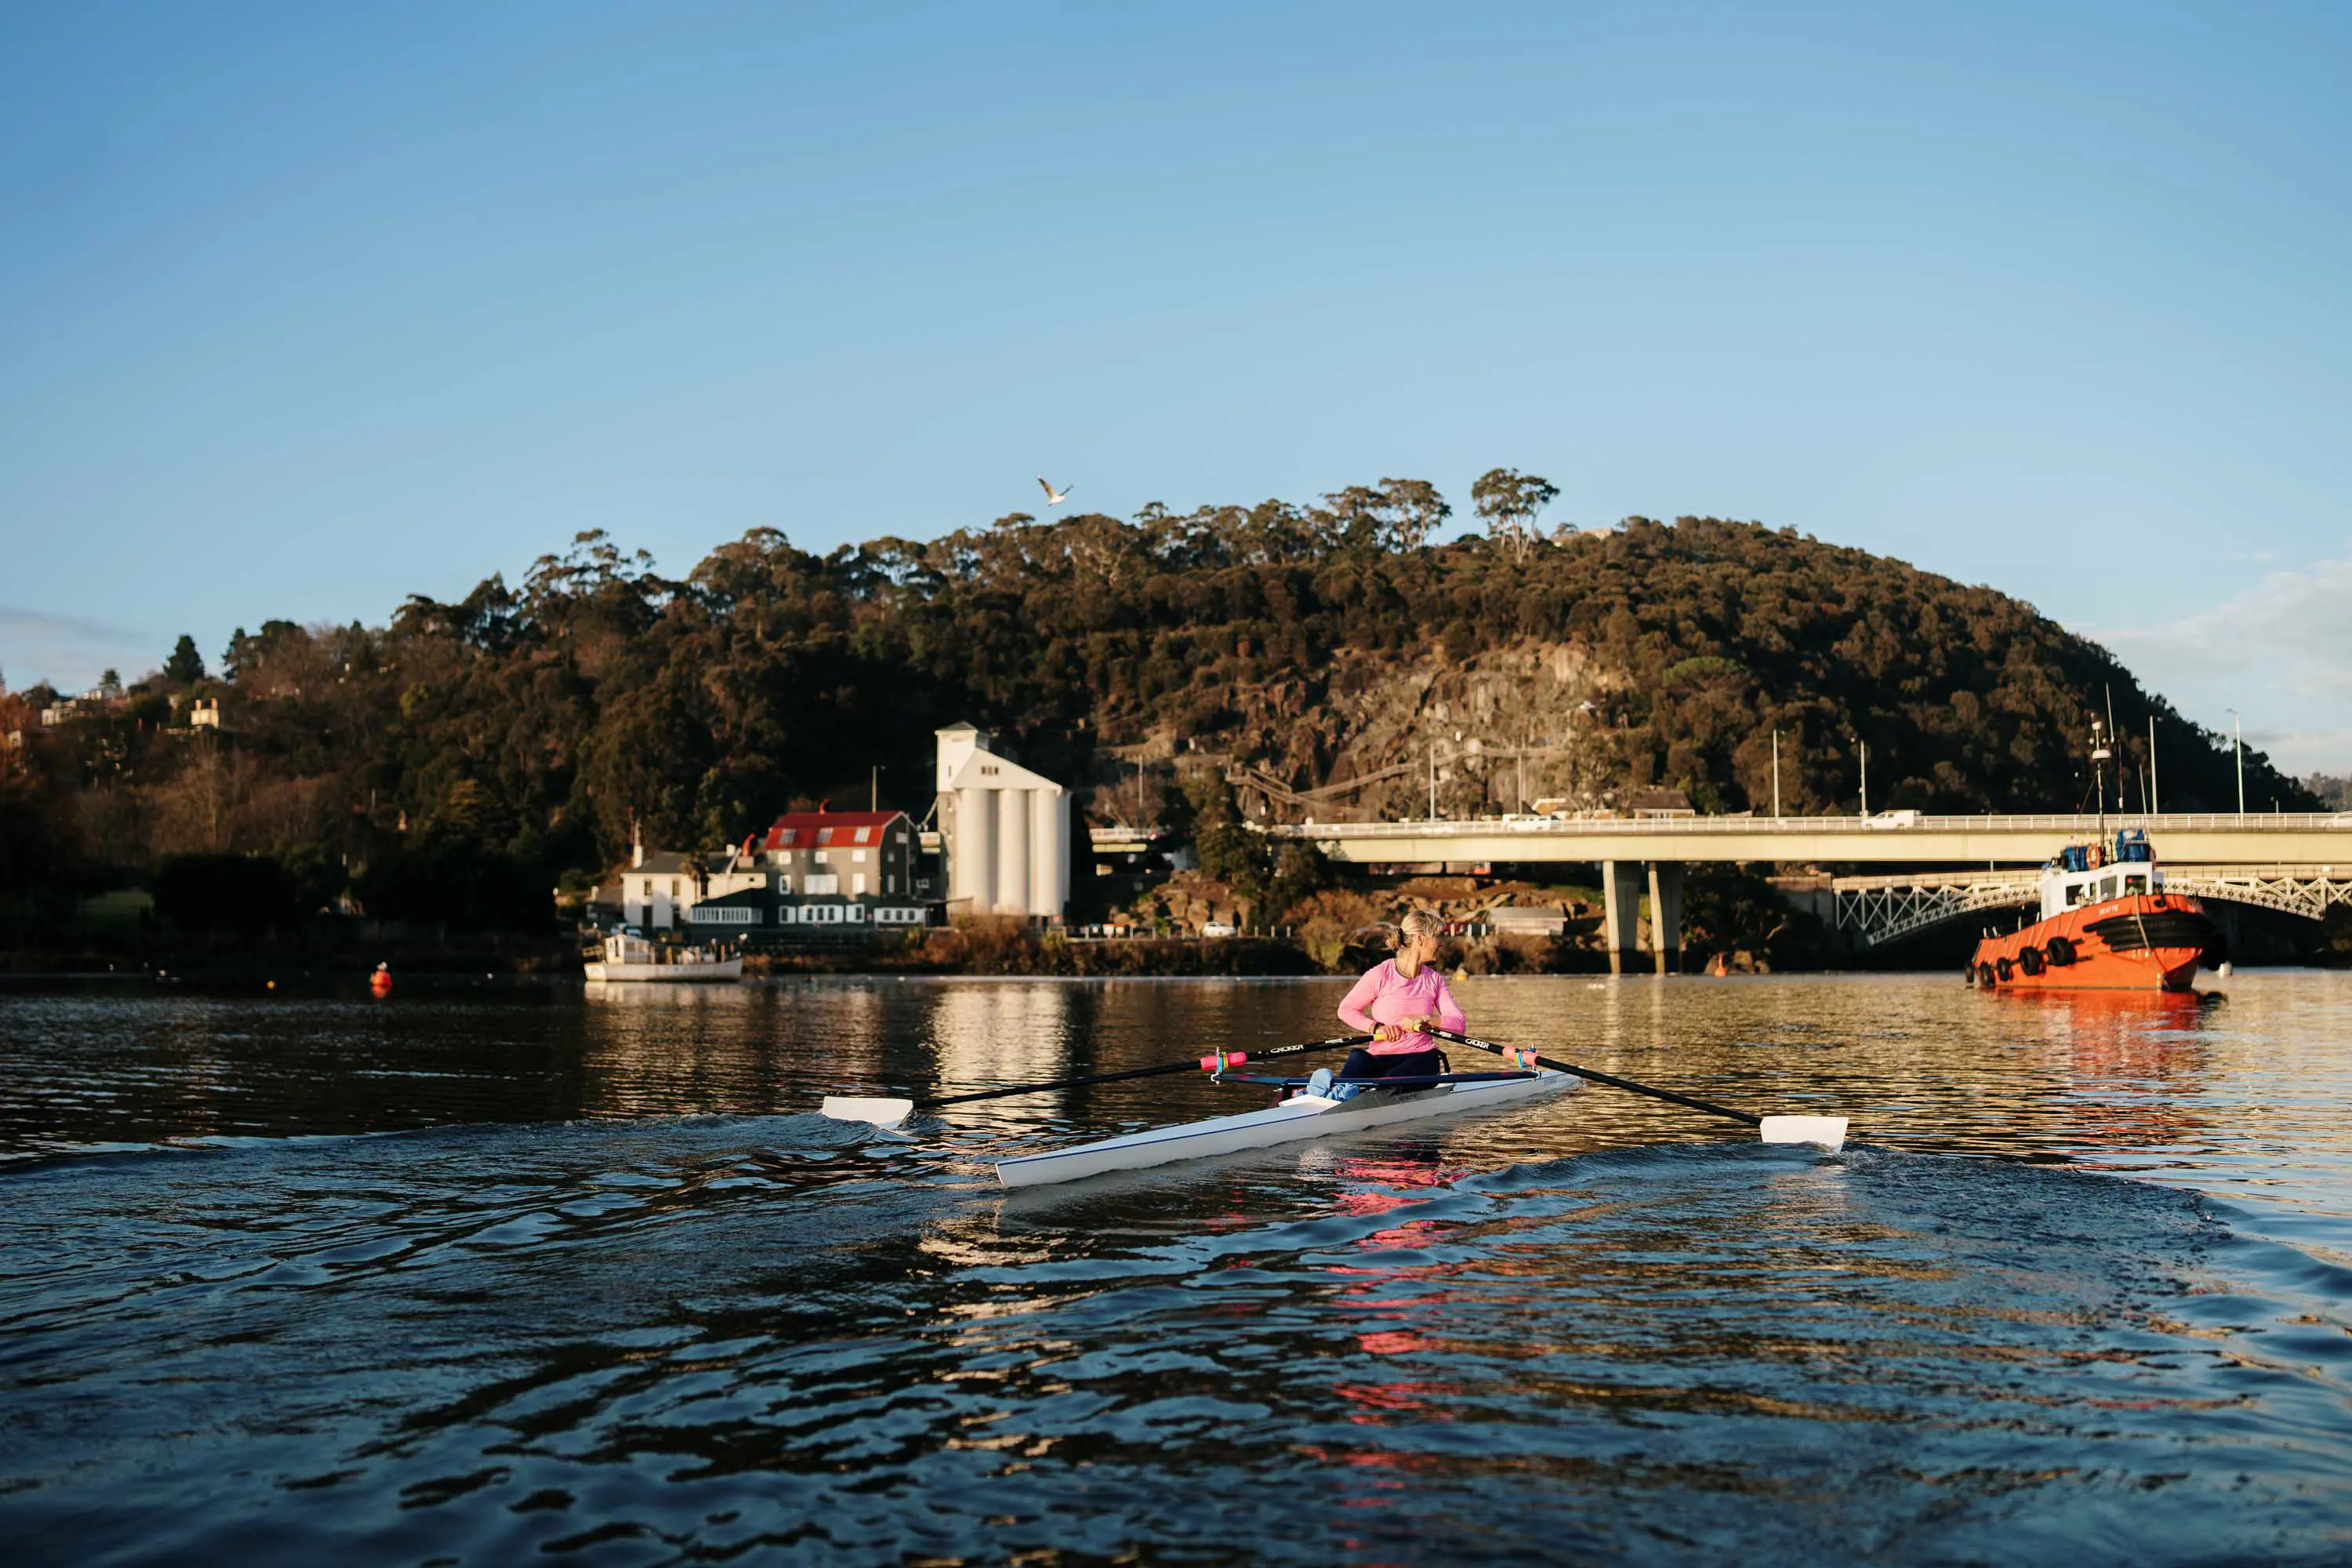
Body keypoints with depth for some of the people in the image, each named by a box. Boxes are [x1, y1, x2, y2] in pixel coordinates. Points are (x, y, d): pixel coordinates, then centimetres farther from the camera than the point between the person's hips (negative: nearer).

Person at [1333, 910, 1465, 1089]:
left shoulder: (1435, 980, 10)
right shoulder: (1381, 975, -3)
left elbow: (1460, 1024, 1)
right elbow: (1345, 1010, 3)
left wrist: (1425, 1018, -16)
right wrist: (1375, 1027, -13)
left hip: (1422, 1056, 2)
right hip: (1380, 1057, -2)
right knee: (1358, 1058, -38)